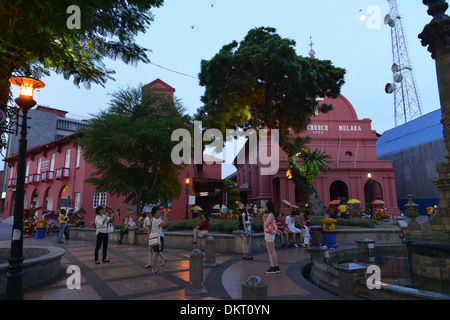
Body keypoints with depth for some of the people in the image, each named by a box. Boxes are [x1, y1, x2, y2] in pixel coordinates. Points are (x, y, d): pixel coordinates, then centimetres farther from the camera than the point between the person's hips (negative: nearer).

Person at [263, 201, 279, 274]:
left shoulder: (270, 215, -13)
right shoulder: (268, 214, 16)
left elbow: (266, 224, -14)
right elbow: (266, 224, 17)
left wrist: (264, 218, 1)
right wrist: (264, 217, 7)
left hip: (270, 234, -10)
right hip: (267, 234, 10)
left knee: (273, 251, -4)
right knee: (269, 252, 8)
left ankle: (276, 267, 3)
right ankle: (272, 267, 9)